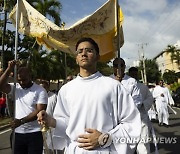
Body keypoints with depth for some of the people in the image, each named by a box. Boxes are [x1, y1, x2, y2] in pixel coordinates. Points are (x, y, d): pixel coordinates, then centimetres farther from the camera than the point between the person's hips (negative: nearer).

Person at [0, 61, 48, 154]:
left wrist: (21, 121, -22)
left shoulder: (40, 90, -8)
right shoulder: (15, 88, 6)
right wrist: (9, 69, -15)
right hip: (18, 133, 4)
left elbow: (40, 111, -15)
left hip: (34, 133, -4)